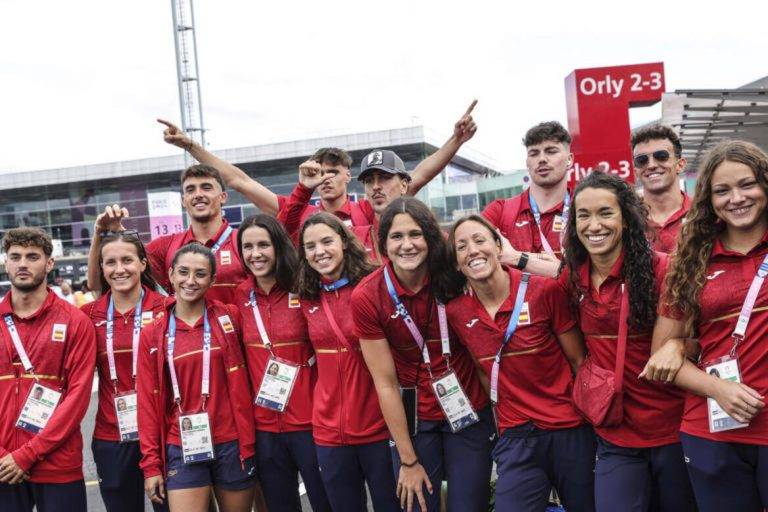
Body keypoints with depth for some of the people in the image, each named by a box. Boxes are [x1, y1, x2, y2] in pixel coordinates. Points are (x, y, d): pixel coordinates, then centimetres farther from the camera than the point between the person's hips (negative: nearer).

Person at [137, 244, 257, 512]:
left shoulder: (229, 317, -2)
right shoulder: (152, 334, 1)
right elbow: (148, 401, 2)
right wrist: (151, 464, 1)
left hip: (233, 444, 0)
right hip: (182, 449, 0)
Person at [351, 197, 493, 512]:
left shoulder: (454, 276, -14)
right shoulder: (367, 297, -15)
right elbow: (385, 383, -11)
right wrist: (408, 460, -8)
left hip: (469, 412, 1)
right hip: (412, 419, 0)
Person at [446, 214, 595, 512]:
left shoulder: (545, 291, -12)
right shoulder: (455, 312, -3)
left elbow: (578, 360, -4)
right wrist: (502, 419, 11)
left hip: (570, 430, -1)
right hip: (515, 439, 2)